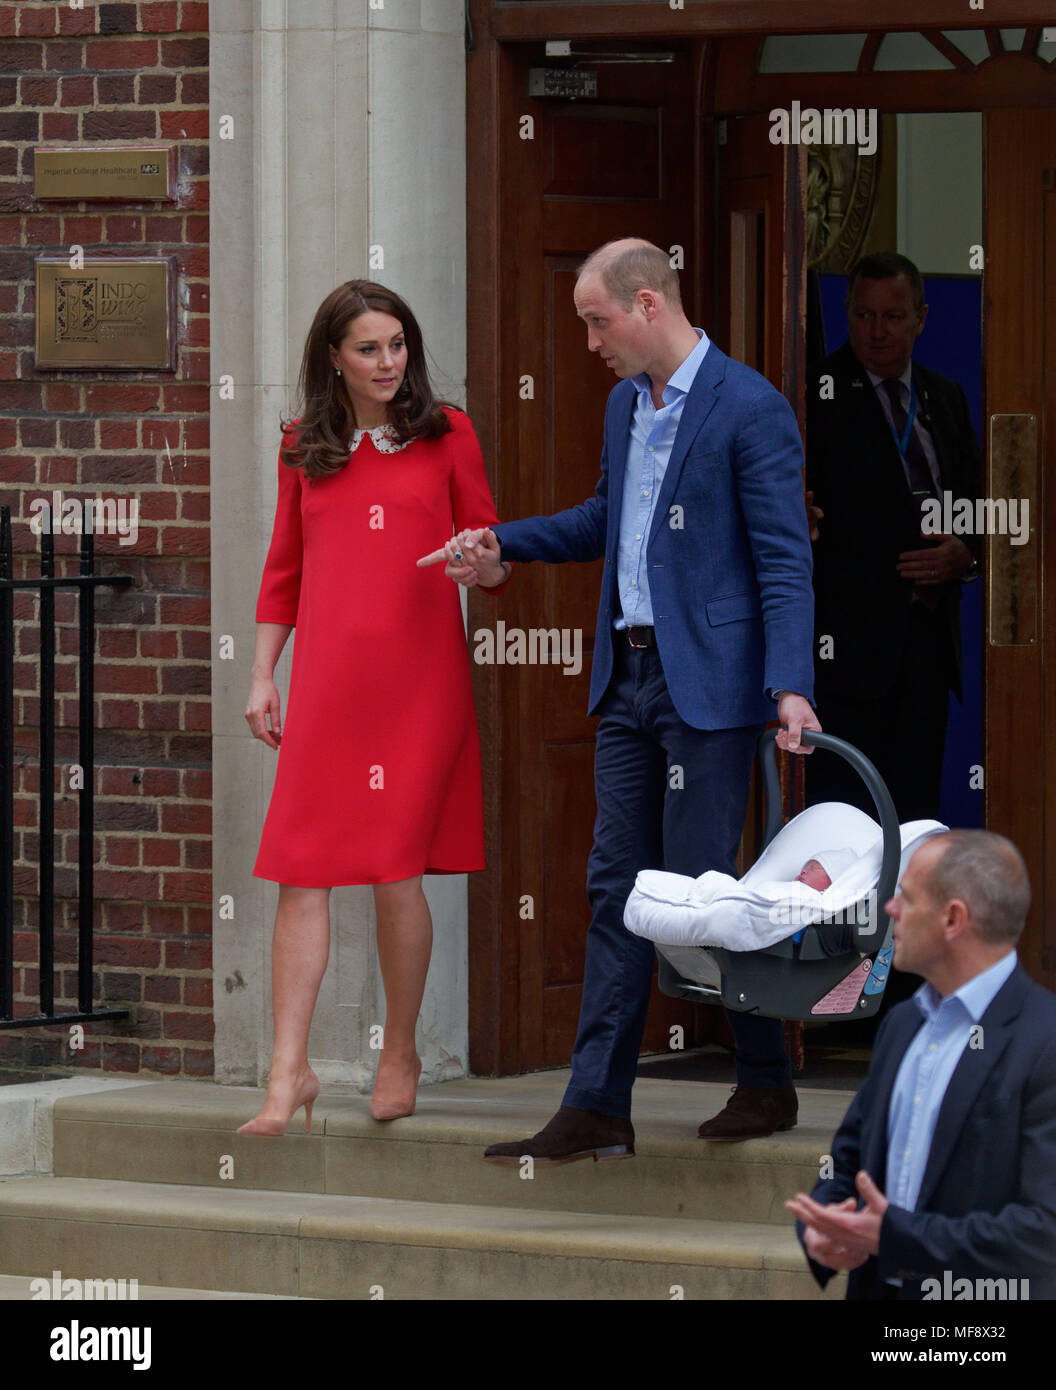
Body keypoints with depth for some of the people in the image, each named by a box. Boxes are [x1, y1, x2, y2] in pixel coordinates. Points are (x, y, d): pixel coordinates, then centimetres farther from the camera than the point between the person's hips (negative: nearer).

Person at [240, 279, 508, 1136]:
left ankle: (400, 1056, 16)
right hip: (327, 680, 2)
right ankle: (290, 1072, -4)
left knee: (396, 868, -3)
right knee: (301, 872, -5)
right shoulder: (306, 449, 12)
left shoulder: (446, 436, 6)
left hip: (419, 678, -2)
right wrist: (262, 676, 13)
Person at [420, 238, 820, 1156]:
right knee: (617, 888, 5)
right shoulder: (625, 403, 13)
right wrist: (504, 545, 19)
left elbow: (784, 558, -15)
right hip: (629, 674, 8)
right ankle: (598, 1109, 5)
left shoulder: (750, 409, -12)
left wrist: (790, 686, -23)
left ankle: (768, 1082, 12)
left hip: (708, 682, -8)